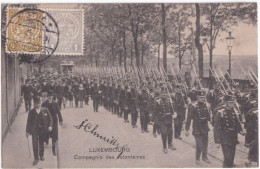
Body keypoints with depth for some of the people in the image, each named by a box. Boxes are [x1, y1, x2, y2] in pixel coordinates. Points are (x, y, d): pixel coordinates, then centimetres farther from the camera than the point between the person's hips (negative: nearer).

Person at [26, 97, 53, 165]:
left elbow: (50, 118, 5)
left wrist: (50, 126, -10)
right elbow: (29, 122, 3)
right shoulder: (31, 112, -1)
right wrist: (27, 131, 2)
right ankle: (36, 158, 4)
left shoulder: (45, 110, 0)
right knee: (35, 144, -7)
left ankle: (41, 155, 35)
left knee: (41, 143, 13)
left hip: (43, 129, 1)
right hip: (34, 129, -1)